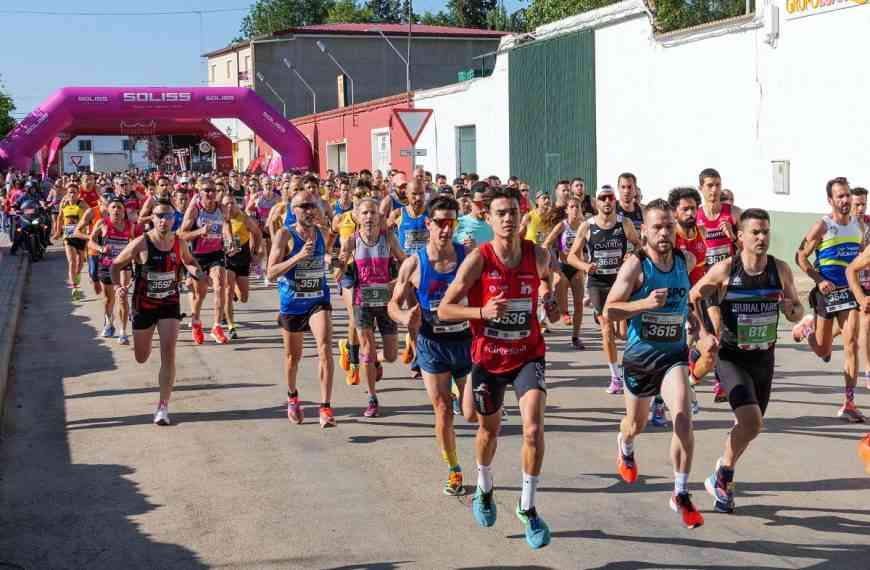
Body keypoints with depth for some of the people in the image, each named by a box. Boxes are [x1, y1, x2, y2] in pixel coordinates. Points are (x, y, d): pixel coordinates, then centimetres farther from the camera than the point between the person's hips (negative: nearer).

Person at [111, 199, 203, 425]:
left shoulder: (179, 243, -4)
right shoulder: (141, 243, -13)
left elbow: (189, 262, 17)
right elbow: (115, 266, -4)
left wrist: (197, 272, -5)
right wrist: (118, 287, -21)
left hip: (170, 304, 1)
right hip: (143, 304, -1)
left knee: (168, 354, -13)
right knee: (141, 358, 12)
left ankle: (163, 406, -5)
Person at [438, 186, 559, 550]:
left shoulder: (538, 255, -7)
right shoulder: (478, 260, -17)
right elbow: (444, 309, -14)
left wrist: (549, 297, -1)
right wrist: (482, 311, -30)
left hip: (528, 355, 1)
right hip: (488, 357, -1)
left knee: (534, 428, -18)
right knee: (489, 430, 19)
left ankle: (527, 507, 0)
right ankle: (484, 490, 48)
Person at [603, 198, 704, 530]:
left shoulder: (686, 260, -3)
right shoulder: (635, 265, -17)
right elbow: (609, 312, -19)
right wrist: (645, 303, -32)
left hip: (674, 354, 2)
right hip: (640, 355, -1)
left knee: (683, 418, -21)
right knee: (636, 424, 19)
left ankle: (681, 496, -9)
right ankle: (625, 448, 58)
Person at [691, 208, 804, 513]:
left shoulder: (781, 270, -2)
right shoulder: (725, 269, -12)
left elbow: (797, 313, 8)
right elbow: (692, 299, -1)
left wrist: (791, 309, -15)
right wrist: (705, 332, -12)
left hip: (764, 358, 5)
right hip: (731, 358, -4)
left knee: (748, 425, 14)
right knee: (752, 422, -21)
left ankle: (721, 480, 39)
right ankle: (724, 473, 4)